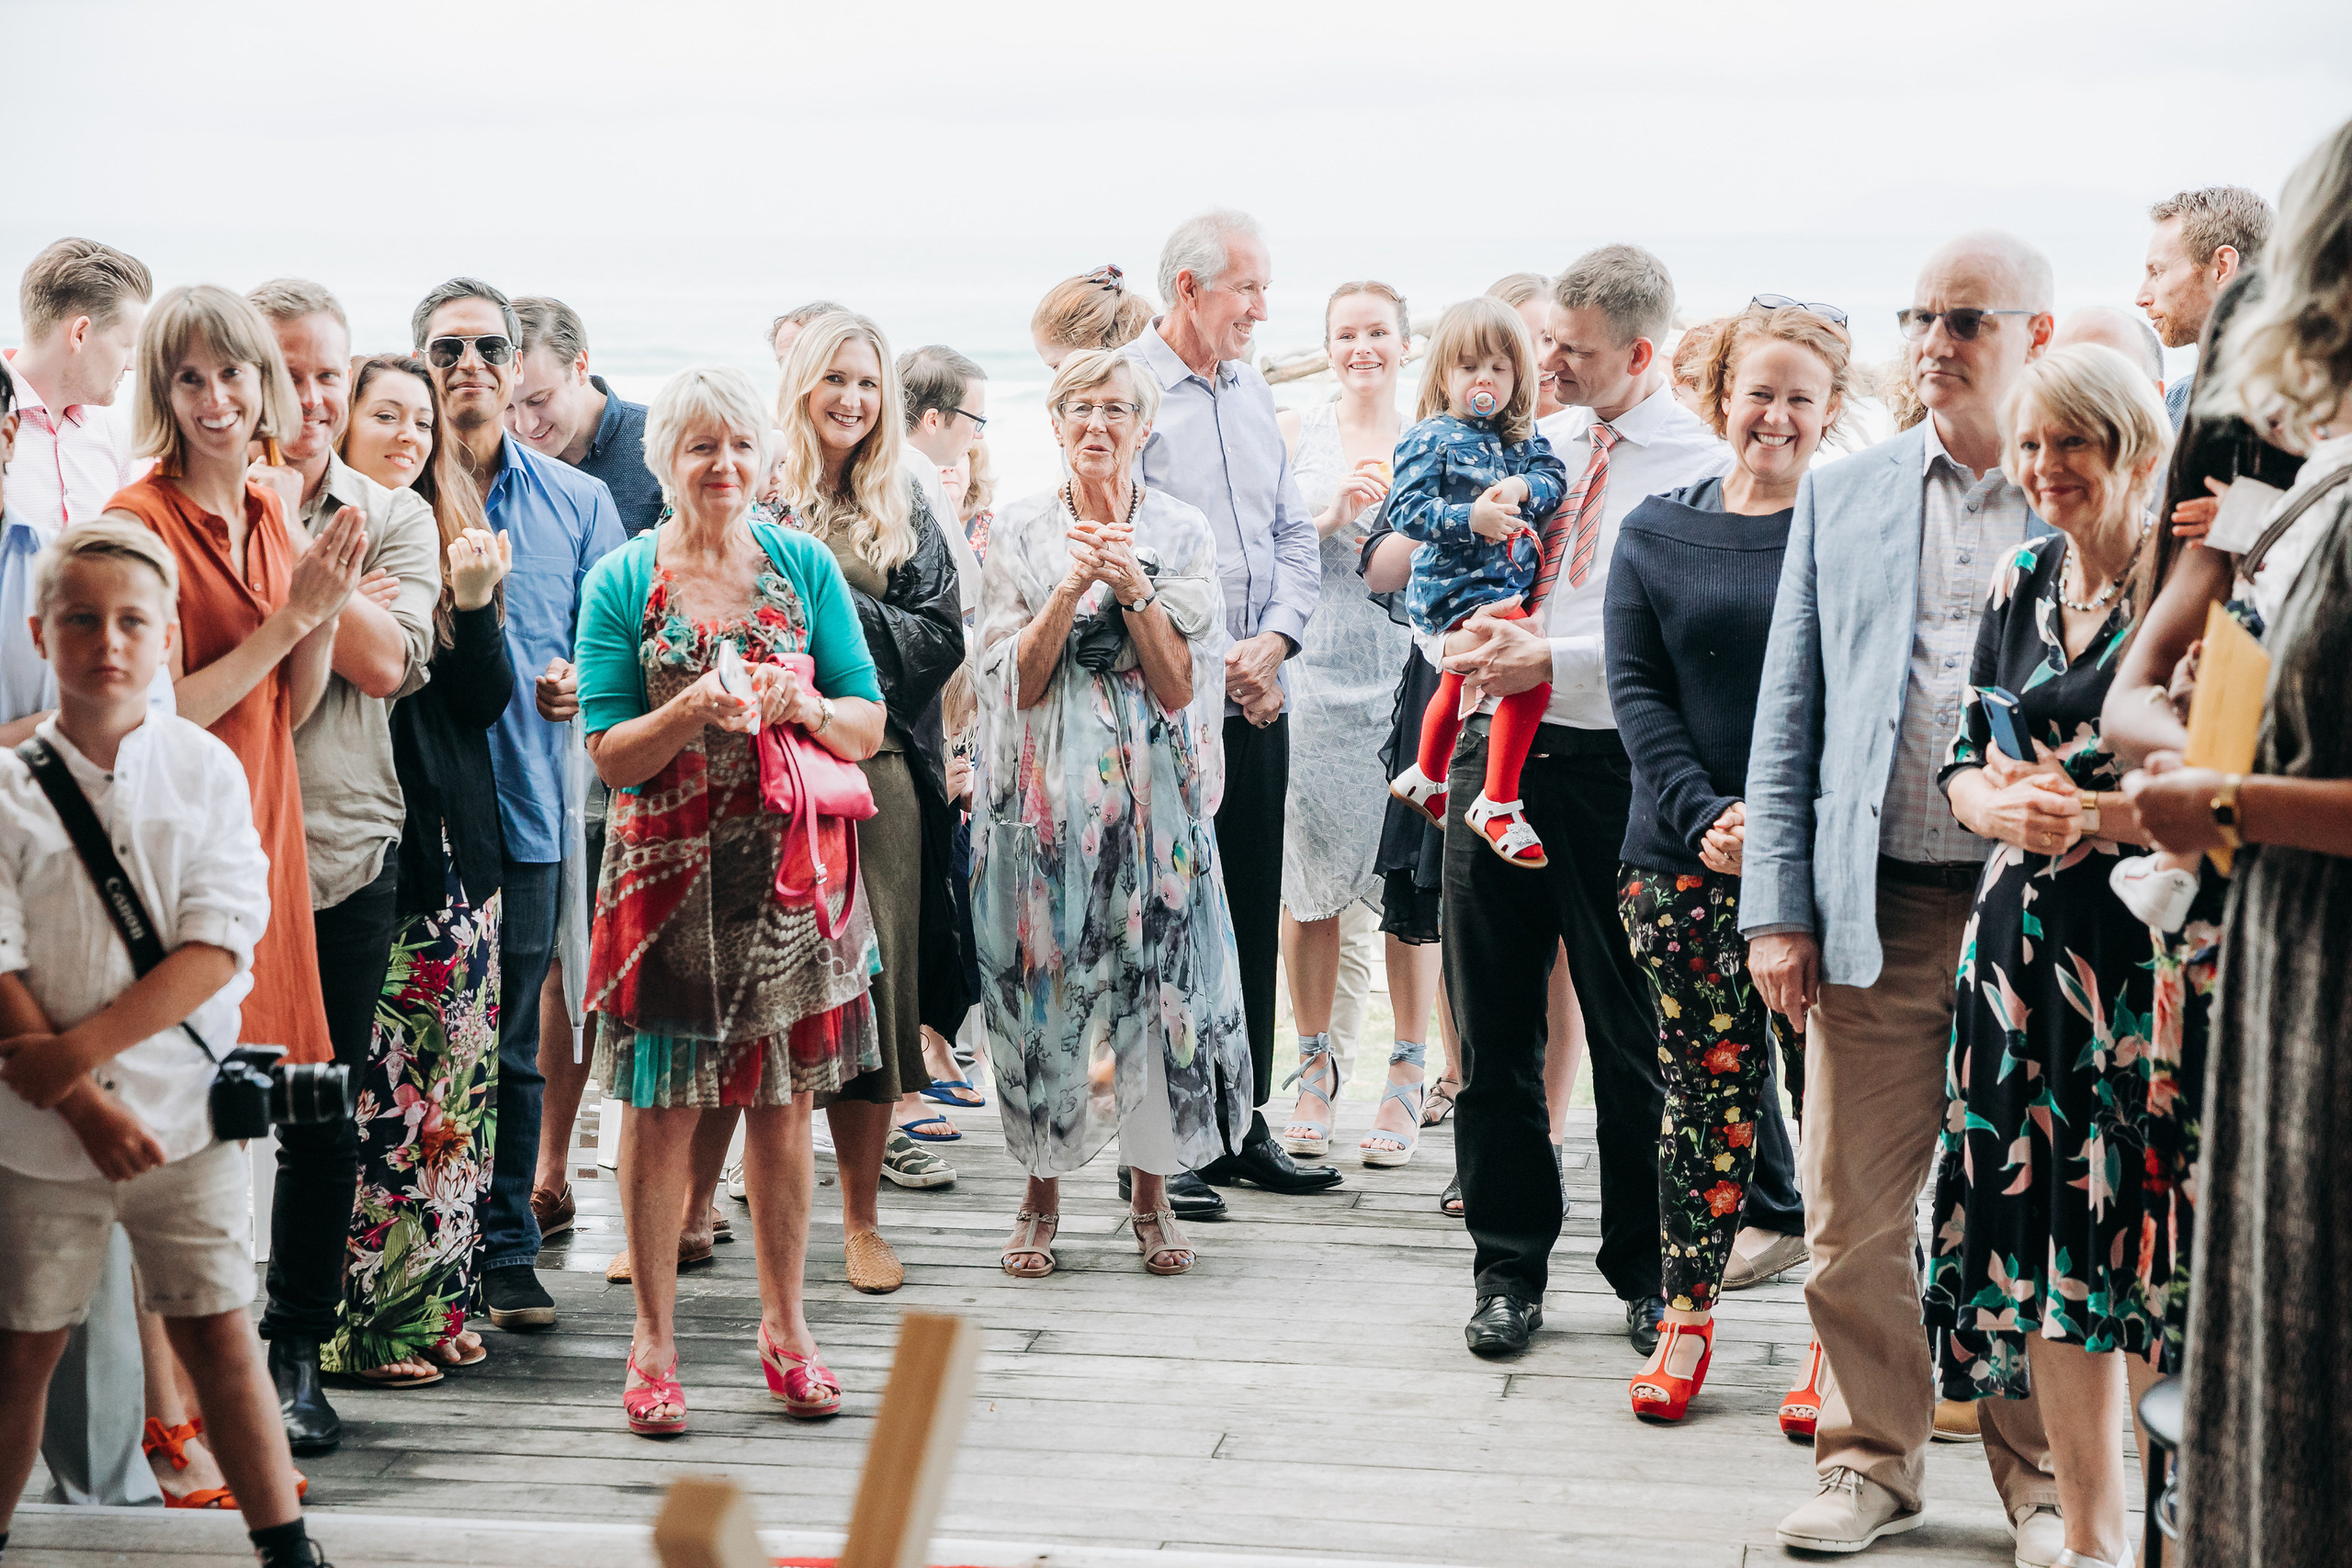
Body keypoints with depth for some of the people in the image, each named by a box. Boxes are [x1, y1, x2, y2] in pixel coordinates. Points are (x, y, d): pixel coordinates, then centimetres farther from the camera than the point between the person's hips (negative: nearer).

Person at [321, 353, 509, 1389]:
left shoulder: (449, 533, 14)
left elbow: (489, 700, 7)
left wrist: (473, 603, -9)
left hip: (456, 848, 6)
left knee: (456, 1085, 9)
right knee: (370, 1089, -5)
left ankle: (436, 1300, 18)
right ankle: (361, 1322, 4)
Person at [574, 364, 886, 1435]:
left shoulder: (806, 567, 6)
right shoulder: (624, 581, 0)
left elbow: (869, 729, 6)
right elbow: (610, 755, -4)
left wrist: (802, 705, -13)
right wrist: (694, 712, -20)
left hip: (792, 871, 2)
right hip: (670, 871, -2)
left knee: (784, 1102, 8)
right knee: (663, 1105, 1)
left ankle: (784, 1325, 21)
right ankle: (654, 1337, 13)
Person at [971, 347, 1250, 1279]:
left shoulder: (1182, 533, 3)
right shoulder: (1020, 531, 4)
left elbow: (1181, 686, -4)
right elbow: (1016, 681, -3)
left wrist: (1133, 589, -16)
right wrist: (1070, 589, -16)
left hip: (1149, 794, 0)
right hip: (1045, 794, 0)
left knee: (1155, 980, -1)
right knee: (1042, 982, 1)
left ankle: (1151, 1192, 13)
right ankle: (1042, 1191, 15)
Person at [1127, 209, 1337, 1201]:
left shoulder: (1253, 392, 15)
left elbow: (1294, 534, 14)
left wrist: (1273, 640, -3)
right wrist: (1210, 660, -13)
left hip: (1257, 699, 7)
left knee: (1254, 918, 10)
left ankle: (1243, 1126, 19)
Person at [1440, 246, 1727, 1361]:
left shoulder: (1700, 464, -6)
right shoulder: (1538, 443, 13)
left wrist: (1554, 663, -18)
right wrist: (1475, 623, 2)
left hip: (1615, 759, -5)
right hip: (1499, 748, 5)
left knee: (1631, 1031, 5)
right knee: (1494, 1023, 8)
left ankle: (1644, 1270, 19)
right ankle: (1510, 1263, 19)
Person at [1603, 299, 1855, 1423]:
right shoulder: (1655, 533, 9)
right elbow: (1635, 691, 4)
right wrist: (1709, 814, -10)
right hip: (1686, 859, 1)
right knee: (1709, 1089, 4)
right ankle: (1688, 1314, 18)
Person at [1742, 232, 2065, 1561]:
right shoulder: (1842, 495, 10)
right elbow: (1789, 715, 9)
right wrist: (1778, 907, 3)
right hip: (1876, 909, 2)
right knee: (1853, 1214, 4)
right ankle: (1876, 1459, 21)